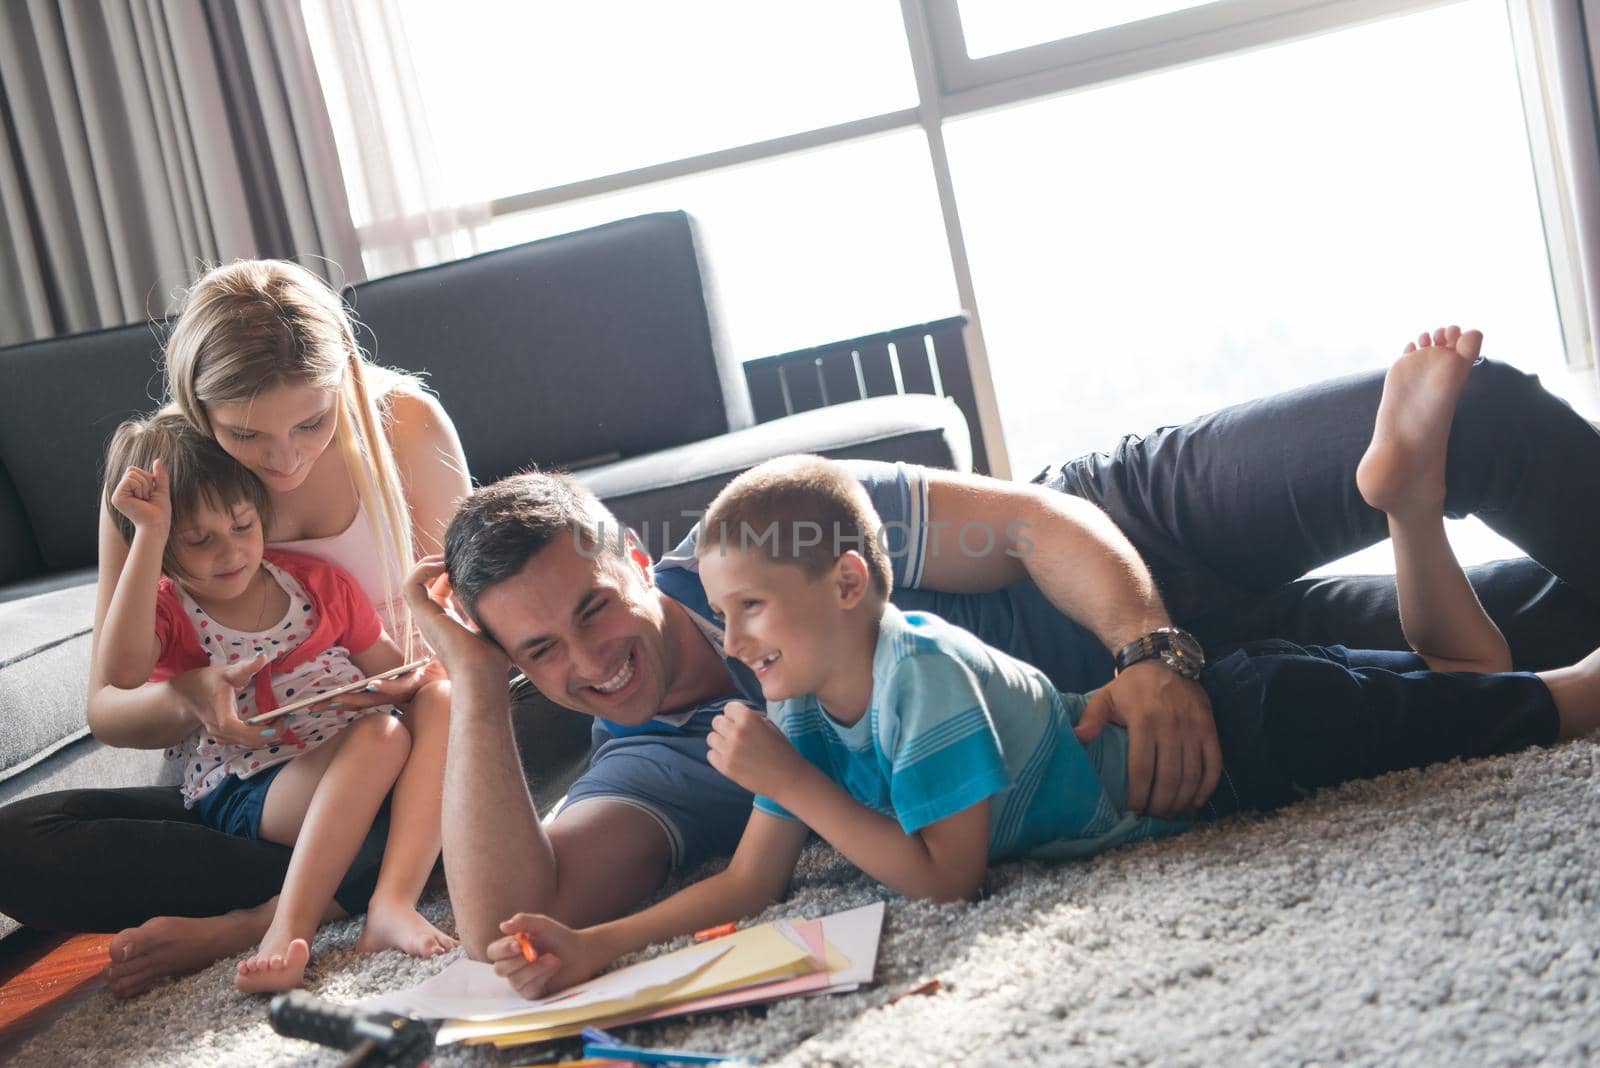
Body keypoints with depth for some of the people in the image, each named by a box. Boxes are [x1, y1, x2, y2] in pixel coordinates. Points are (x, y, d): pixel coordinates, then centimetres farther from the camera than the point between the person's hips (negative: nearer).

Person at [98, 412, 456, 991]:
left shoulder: (318, 582, 14)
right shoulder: (165, 609, 3)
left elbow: (390, 669, 21)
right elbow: (121, 671, -21)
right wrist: (150, 533, -21)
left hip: (356, 781, 5)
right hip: (240, 798, -4)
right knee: (381, 735, -31)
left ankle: (394, 901, -38)